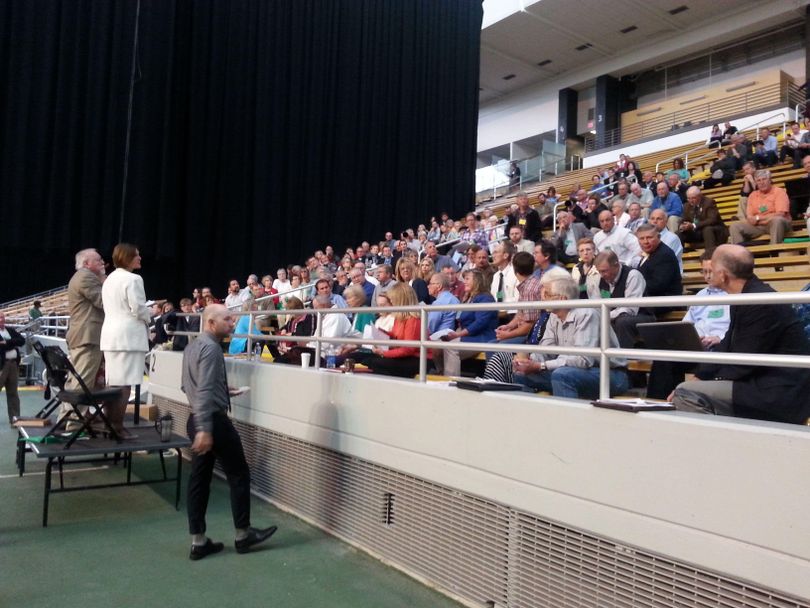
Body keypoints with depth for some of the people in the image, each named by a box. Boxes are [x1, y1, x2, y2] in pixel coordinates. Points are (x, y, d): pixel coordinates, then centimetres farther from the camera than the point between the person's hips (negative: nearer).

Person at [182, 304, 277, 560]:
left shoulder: (192, 347, 13)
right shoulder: (211, 347, -17)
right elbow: (204, 390, -25)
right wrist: (205, 429, -28)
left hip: (197, 419, 10)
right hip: (213, 420, -10)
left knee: (199, 478, 11)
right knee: (239, 474, 5)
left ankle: (198, 542, 17)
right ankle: (243, 534, 16)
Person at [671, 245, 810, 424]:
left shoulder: (761, 303, -21)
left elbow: (744, 364, -20)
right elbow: (727, 348, 13)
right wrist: (698, 379, 4)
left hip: (781, 395, -10)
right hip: (764, 384, 10)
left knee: (686, 394, -19)